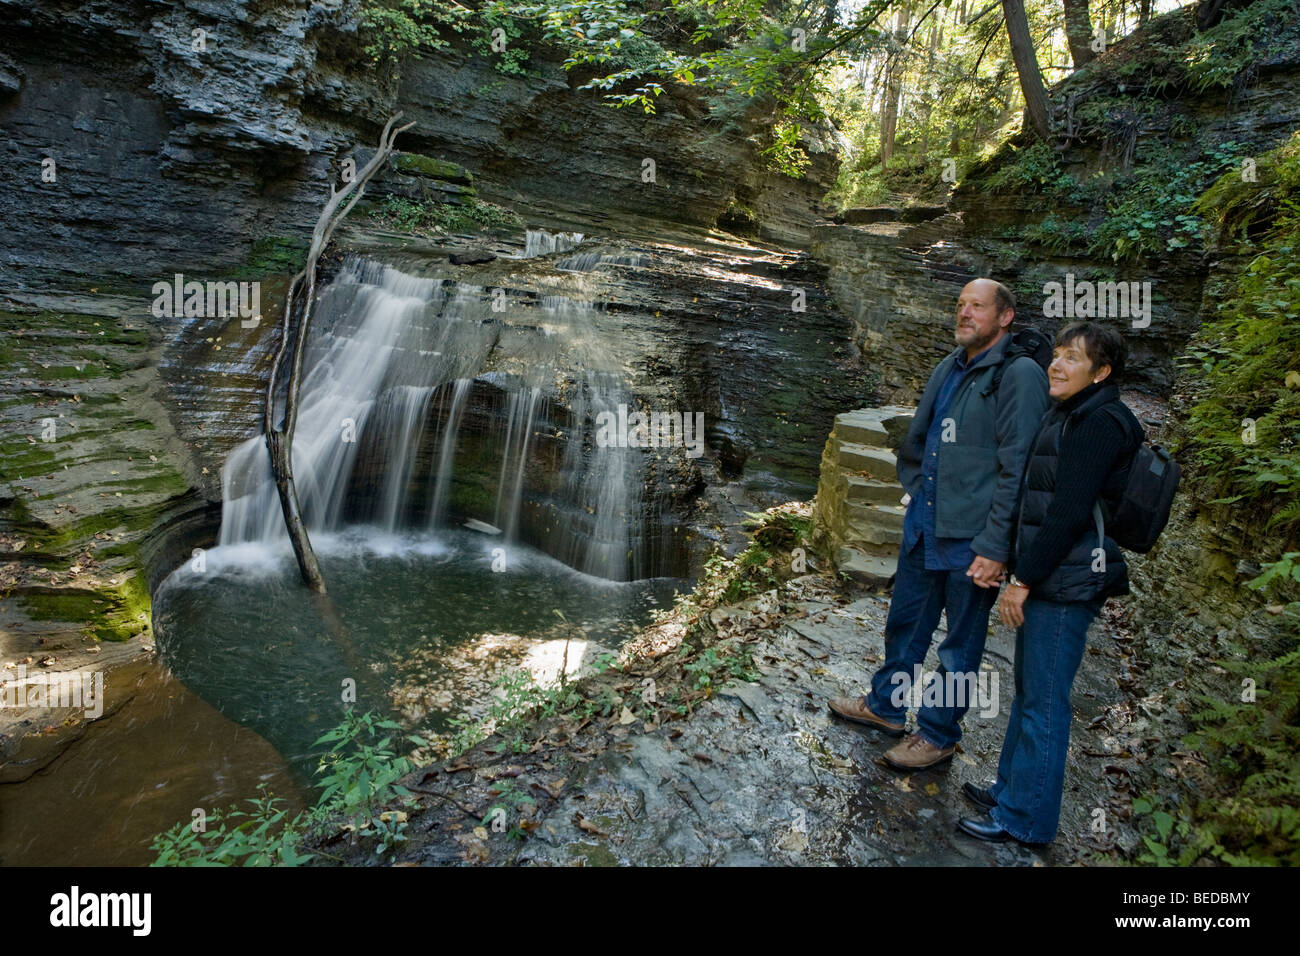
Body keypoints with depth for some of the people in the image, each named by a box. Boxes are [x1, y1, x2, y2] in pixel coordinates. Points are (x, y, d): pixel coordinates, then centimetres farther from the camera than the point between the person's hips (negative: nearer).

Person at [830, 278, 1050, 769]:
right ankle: (886, 705, 41)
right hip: (923, 528, 8)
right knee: (904, 624, 21)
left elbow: (1017, 471, -18)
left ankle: (939, 733, 29)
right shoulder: (950, 367, 10)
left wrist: (995, 548, -18)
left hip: (971, 540, -7)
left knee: (960, 645, 11)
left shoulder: (1019, 374, -14)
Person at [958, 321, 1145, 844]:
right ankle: (1012, 786, 34)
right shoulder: (1067, 415, 15)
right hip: (1047, 578, 10)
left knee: (1043, 701, 0)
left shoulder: (1100, 423, -15)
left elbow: (1070, 512, -21)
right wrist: (1020, 571, 16)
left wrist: (1024, 579, -17)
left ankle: (1025, 818, 14)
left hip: (1067, 585, -10)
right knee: (1028, 689, 19)